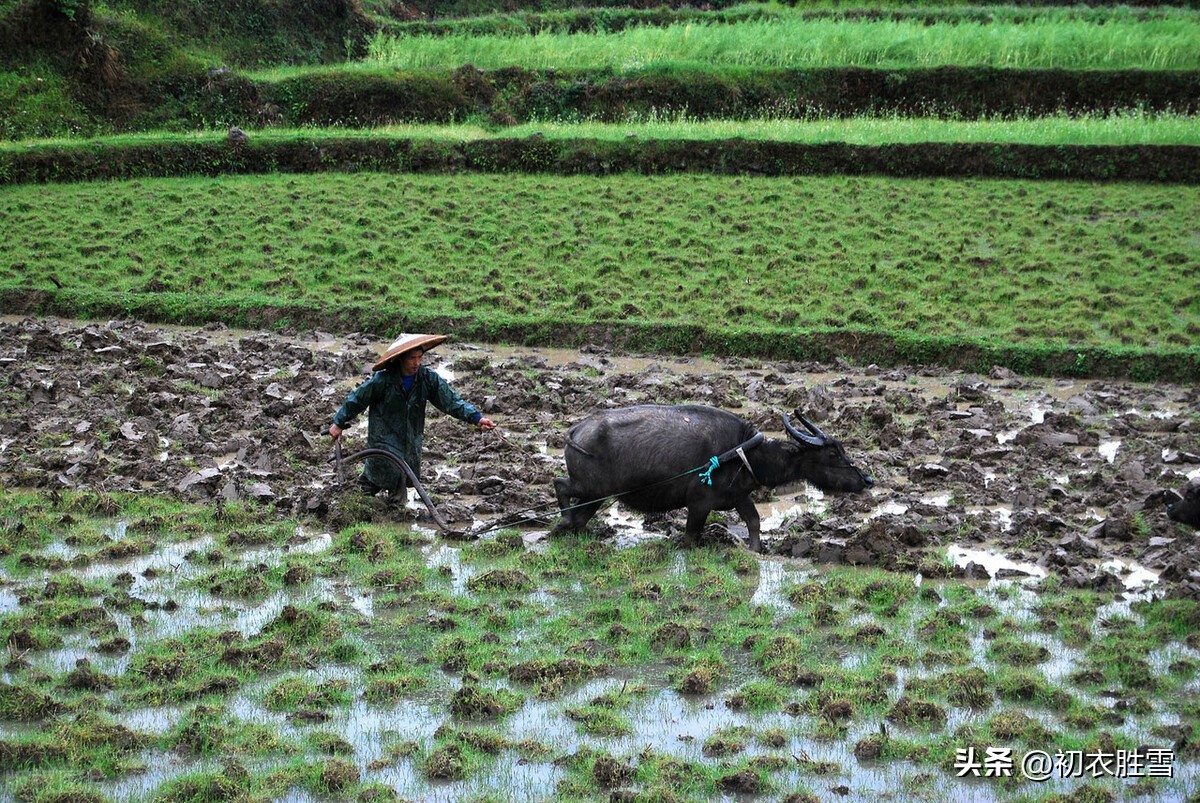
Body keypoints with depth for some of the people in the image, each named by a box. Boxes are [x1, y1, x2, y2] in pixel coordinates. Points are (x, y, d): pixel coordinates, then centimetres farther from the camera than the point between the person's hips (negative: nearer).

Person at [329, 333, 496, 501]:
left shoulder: (428, 378, -11)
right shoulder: (382, 380, -20)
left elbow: (451, 401, -12)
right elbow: (357, 399, -8)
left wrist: (477, 418, -24)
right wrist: (338, 423, 0)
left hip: (411, 441, 4)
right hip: (384, 437, -4)